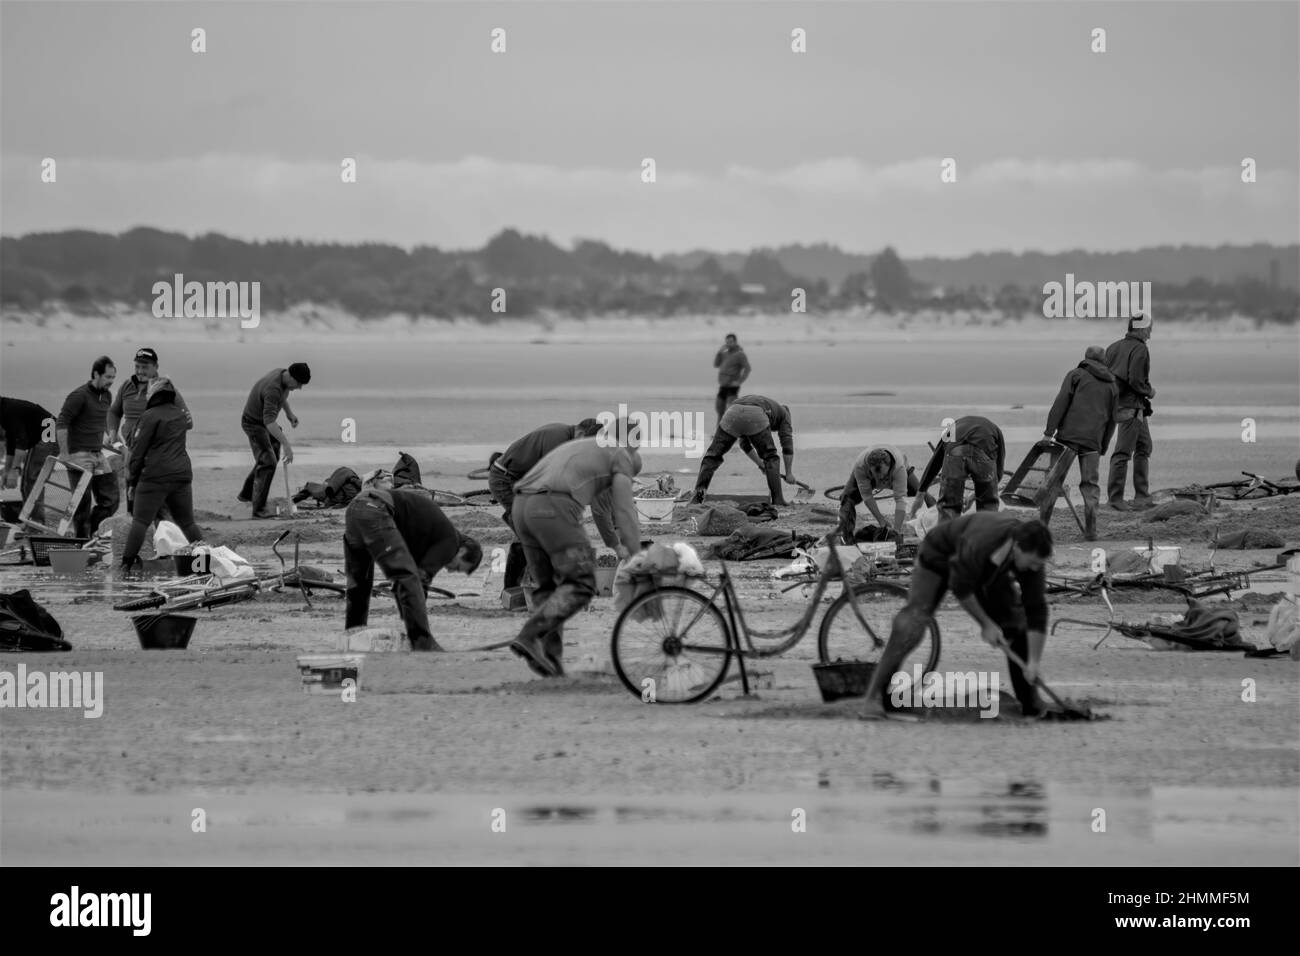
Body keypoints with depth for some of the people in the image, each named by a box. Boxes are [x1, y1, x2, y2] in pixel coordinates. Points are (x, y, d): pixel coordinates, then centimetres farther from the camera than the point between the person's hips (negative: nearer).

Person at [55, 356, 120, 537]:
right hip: (79, 455, -8)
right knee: (83, 503, -5)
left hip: (98, 455, 8)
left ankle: (89, 531, 19)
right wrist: (64, 453, -20)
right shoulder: (79, 396, -13)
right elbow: (61, 423, -16)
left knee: (111, 500, 4)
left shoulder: (107, 396, 12)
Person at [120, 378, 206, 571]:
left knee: (140, 521, -4)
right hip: (182, 474, 6)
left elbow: (138, 451, -5)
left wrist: (132, 480, 0)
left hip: (155, 476, -6)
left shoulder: (150, 417, -6)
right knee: (187, 523, 14)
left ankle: (127, 562, -8)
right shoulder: (180, 414, 11)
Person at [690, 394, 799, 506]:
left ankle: (699, 493, 1)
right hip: (755, 418, -3)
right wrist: (789, 473, 26)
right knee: (770, 457, 16)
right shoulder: (783, 413, 35)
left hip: (732, 414, 3)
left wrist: (761, 464, 48)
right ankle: (777, 499, 11)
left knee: (713, 455, 15)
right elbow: (787, 444, 23)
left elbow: (745, 445, 46)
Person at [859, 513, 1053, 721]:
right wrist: (985, 624, -21)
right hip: (940, 556, -5)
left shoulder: (1031, 557, -28)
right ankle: (875, 698, -17)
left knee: (1017, 624, -4)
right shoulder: (977, 546, -45)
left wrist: (1034, 663, -25)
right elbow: (960, 588, -28)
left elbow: (1036, 610, -23)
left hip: (988, 570, 5)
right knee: (912, 622, -20)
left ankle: (1030, 703, 10)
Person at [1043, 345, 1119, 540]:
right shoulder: (1112, 386, 19)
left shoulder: (1076, 375, 8)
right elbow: (1111, 420, 19)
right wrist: (1102, 449, 23)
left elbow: (1061, 403, -4)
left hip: (1068, 436, -3)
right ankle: (1090, 531, -2)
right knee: (1090, 485, 8)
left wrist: (1049, 431, -8)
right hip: (1093, 441, 3)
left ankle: (1041, 525, -4)